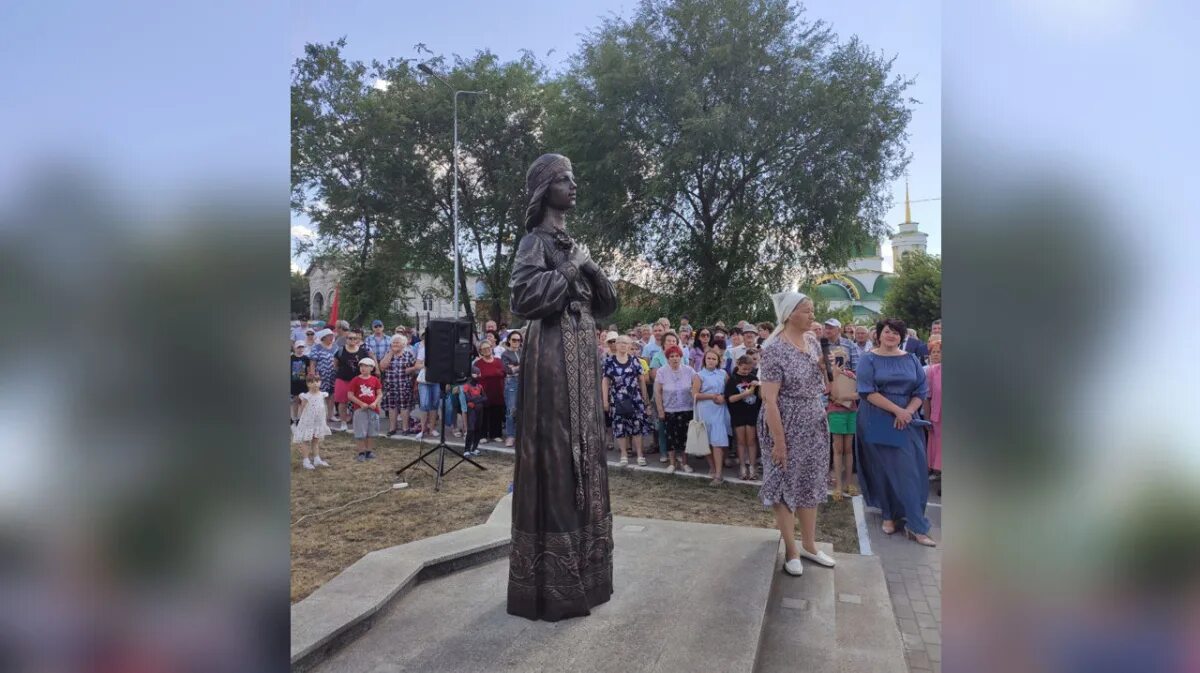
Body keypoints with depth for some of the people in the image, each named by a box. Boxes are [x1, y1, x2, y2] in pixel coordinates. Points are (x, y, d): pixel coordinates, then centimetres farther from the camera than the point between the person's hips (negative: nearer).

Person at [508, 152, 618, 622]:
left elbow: (607, 305, 18)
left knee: (582, 458, 11)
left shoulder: (572, 244, 19)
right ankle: (551, 586, 5)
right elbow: (522, 297, -22)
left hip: (582, 357, 9)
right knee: (554, 462, -6)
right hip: (553, 359, -9)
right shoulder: (535, 242, -5)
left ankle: (579, 573, 24)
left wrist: (591, 271, 0)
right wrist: (568, 271, -12)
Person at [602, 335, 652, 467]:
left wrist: (644, 397, 6)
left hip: (635, 398, 1)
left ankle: (640, 454, 10)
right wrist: (605, 401, -3)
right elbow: (605, 382, 1)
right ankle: (624, 455, 13)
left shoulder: (635, 360, 5)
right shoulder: (609, 362, 1)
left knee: (637, 426, 2)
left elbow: (642, 379, 8)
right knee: (620, 427, 2)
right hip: (618, 400, -1)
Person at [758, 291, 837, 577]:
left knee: (809, 484, 15)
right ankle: (792, 550, 19)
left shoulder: (812, 341, 4)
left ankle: (809, 544, 29)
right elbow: (769, 399, -20)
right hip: (786, 426, -7)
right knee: (786, 485, 6)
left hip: (814, 425, 7)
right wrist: (778, 442, -22)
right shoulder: (775, 348, -18)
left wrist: (824, 370, -6)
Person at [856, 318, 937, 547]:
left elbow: (922, 390, 5)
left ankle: (915, 526, 3)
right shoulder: (869, 360, -1)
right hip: (877, 423, -2)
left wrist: (907, 412, -12)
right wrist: (897, 410, -18)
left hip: (907, 422, 2)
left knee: (910, 470, -1)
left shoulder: (911, 360, 8)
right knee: (883, 470, 3)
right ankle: (888, 515, 16)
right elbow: (868, 392, -12)